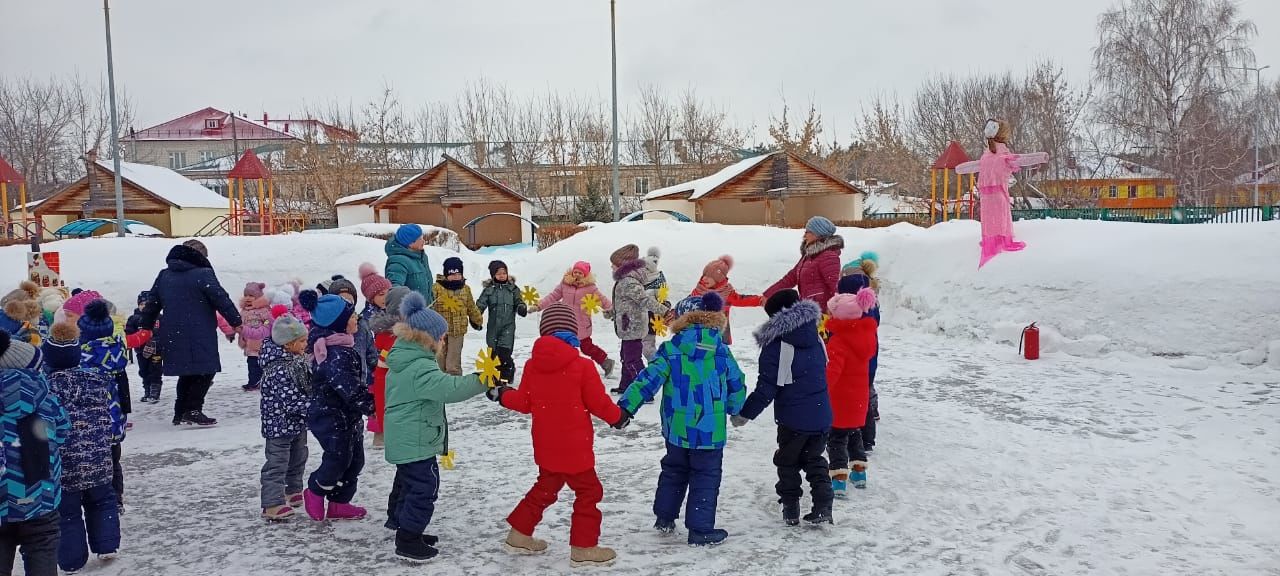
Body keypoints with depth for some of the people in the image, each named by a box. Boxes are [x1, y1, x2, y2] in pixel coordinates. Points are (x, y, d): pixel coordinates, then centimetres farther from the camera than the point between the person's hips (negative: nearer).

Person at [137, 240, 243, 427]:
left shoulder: (164, 275, 15)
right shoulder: (203, 274, -7)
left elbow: (151, 303, 20)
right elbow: (221, 299, -11)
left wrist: (145, 328, 28)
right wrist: (236, 321, -6)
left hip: (173, 336, 7)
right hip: (199, 335, -7)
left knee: (187, 373, 18)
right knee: (206, 370, -1)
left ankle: (180, 412, 19)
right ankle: (193, 410, -10)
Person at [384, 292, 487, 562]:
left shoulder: (404, 360, 10)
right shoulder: (419, 367, -24)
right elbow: (449, 388, -37)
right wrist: (482, 379, -35)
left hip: (405, 439, 11)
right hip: (416, 441, -11)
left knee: (412, 486, 21)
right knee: (424, 489, -2)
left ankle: (408, 532, 32)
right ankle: (407, 542, 5)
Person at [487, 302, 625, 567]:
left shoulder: (532, 365, -3)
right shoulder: (582, 366, -16)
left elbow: (524, 403, 5)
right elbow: (599, 403, -12)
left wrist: (502, 395, 24)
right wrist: (617, 416, 9)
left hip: (545, 446, 6)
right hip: (574, 447, -6)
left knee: (546, 487, 24)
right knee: (589, 492, 7)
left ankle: (519, 534, 31)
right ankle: (583, 548, 10)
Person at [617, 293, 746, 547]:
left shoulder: (670, 350, -7)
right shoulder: (721, 351, -3)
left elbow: (649, 379, -15)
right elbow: (737, 385, 8)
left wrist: (626, 407, -17)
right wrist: (735, 409, 27)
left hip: (676, 429, 2)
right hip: (710, 430, -2)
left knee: (673, 471, 22)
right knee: (706, 478, 8)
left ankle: (664, 517, 32)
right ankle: (700, 529, 9)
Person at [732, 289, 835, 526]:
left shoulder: (775, 346, -16)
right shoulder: (815, 339, 4)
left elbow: (766, 388, -15)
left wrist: (745, 413, -4)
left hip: (793, 418, -5)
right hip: (822, 415, 5)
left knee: (788, 462, 14)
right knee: (815, 460, 18)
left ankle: (791, 508, 18)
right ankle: (823, 507, 9)